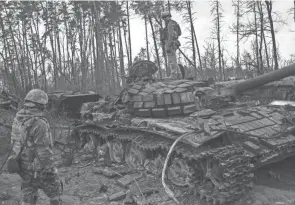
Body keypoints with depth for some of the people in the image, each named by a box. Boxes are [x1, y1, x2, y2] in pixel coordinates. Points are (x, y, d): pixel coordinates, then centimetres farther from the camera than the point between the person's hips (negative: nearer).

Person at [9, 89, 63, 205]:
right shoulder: (40, 124, -27)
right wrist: (51, 173, -16)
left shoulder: (18, 120, 0)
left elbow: (15, 143, 10)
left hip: (24, 167, 8)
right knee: (55, 191, 15)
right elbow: (44, 153, -26)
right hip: (39, 169, -8)